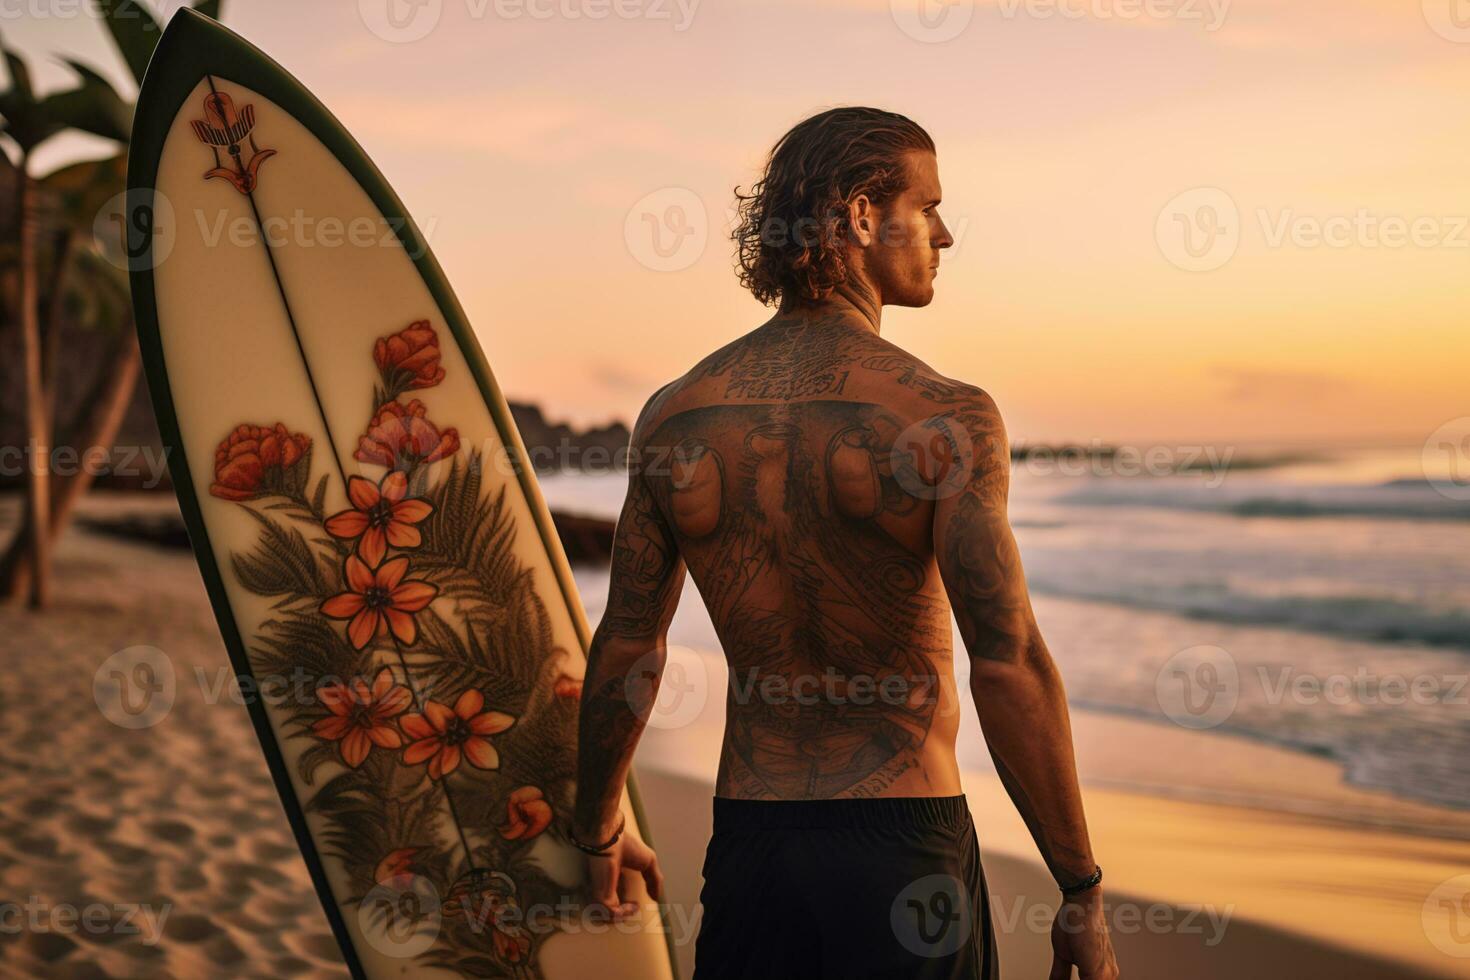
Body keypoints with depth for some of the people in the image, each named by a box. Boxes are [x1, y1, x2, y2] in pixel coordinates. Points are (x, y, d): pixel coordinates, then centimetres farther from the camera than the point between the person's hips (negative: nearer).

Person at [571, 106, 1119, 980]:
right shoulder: (947, 417, -14)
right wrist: (1084, 893, -11)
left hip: (748, 842, 4)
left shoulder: (675, 417, -1)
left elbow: (625, 653, 5)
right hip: (903, 846, -3)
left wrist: (598, 832, 20)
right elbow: (1009, 666, -20)